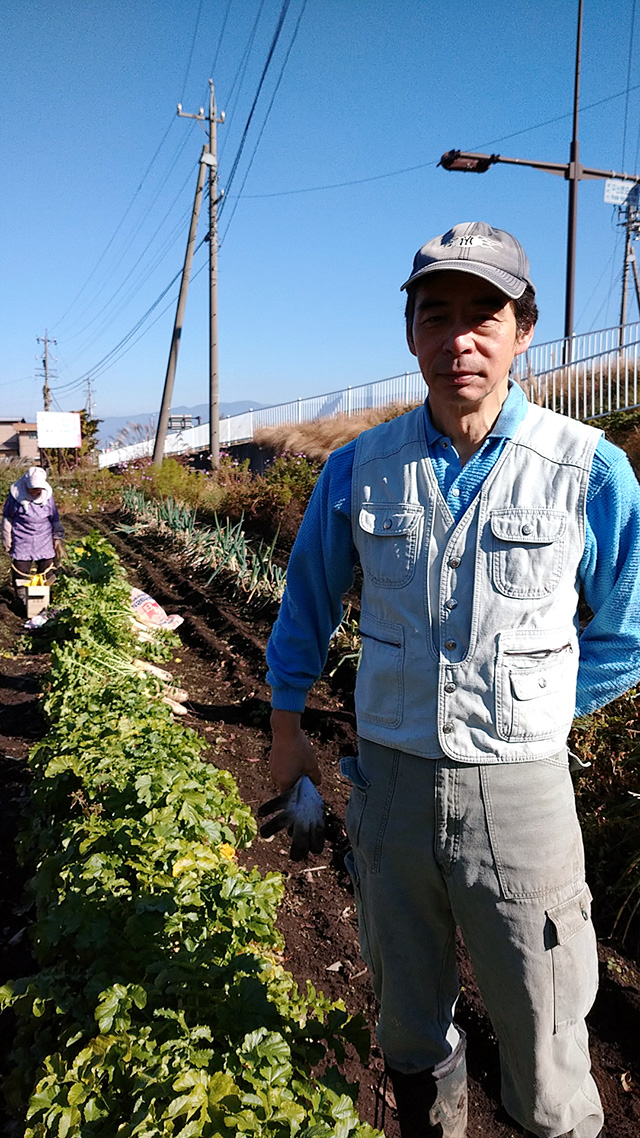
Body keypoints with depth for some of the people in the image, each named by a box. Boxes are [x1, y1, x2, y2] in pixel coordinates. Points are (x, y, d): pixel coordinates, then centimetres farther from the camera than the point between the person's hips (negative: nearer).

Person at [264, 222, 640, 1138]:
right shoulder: (360, 467, -3)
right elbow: (307, 603, 12)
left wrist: (527, 716, 3)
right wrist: (287, 729, 16)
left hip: (517, 790, -2)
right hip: (389, 778, 3)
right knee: (409, 1020, 25)